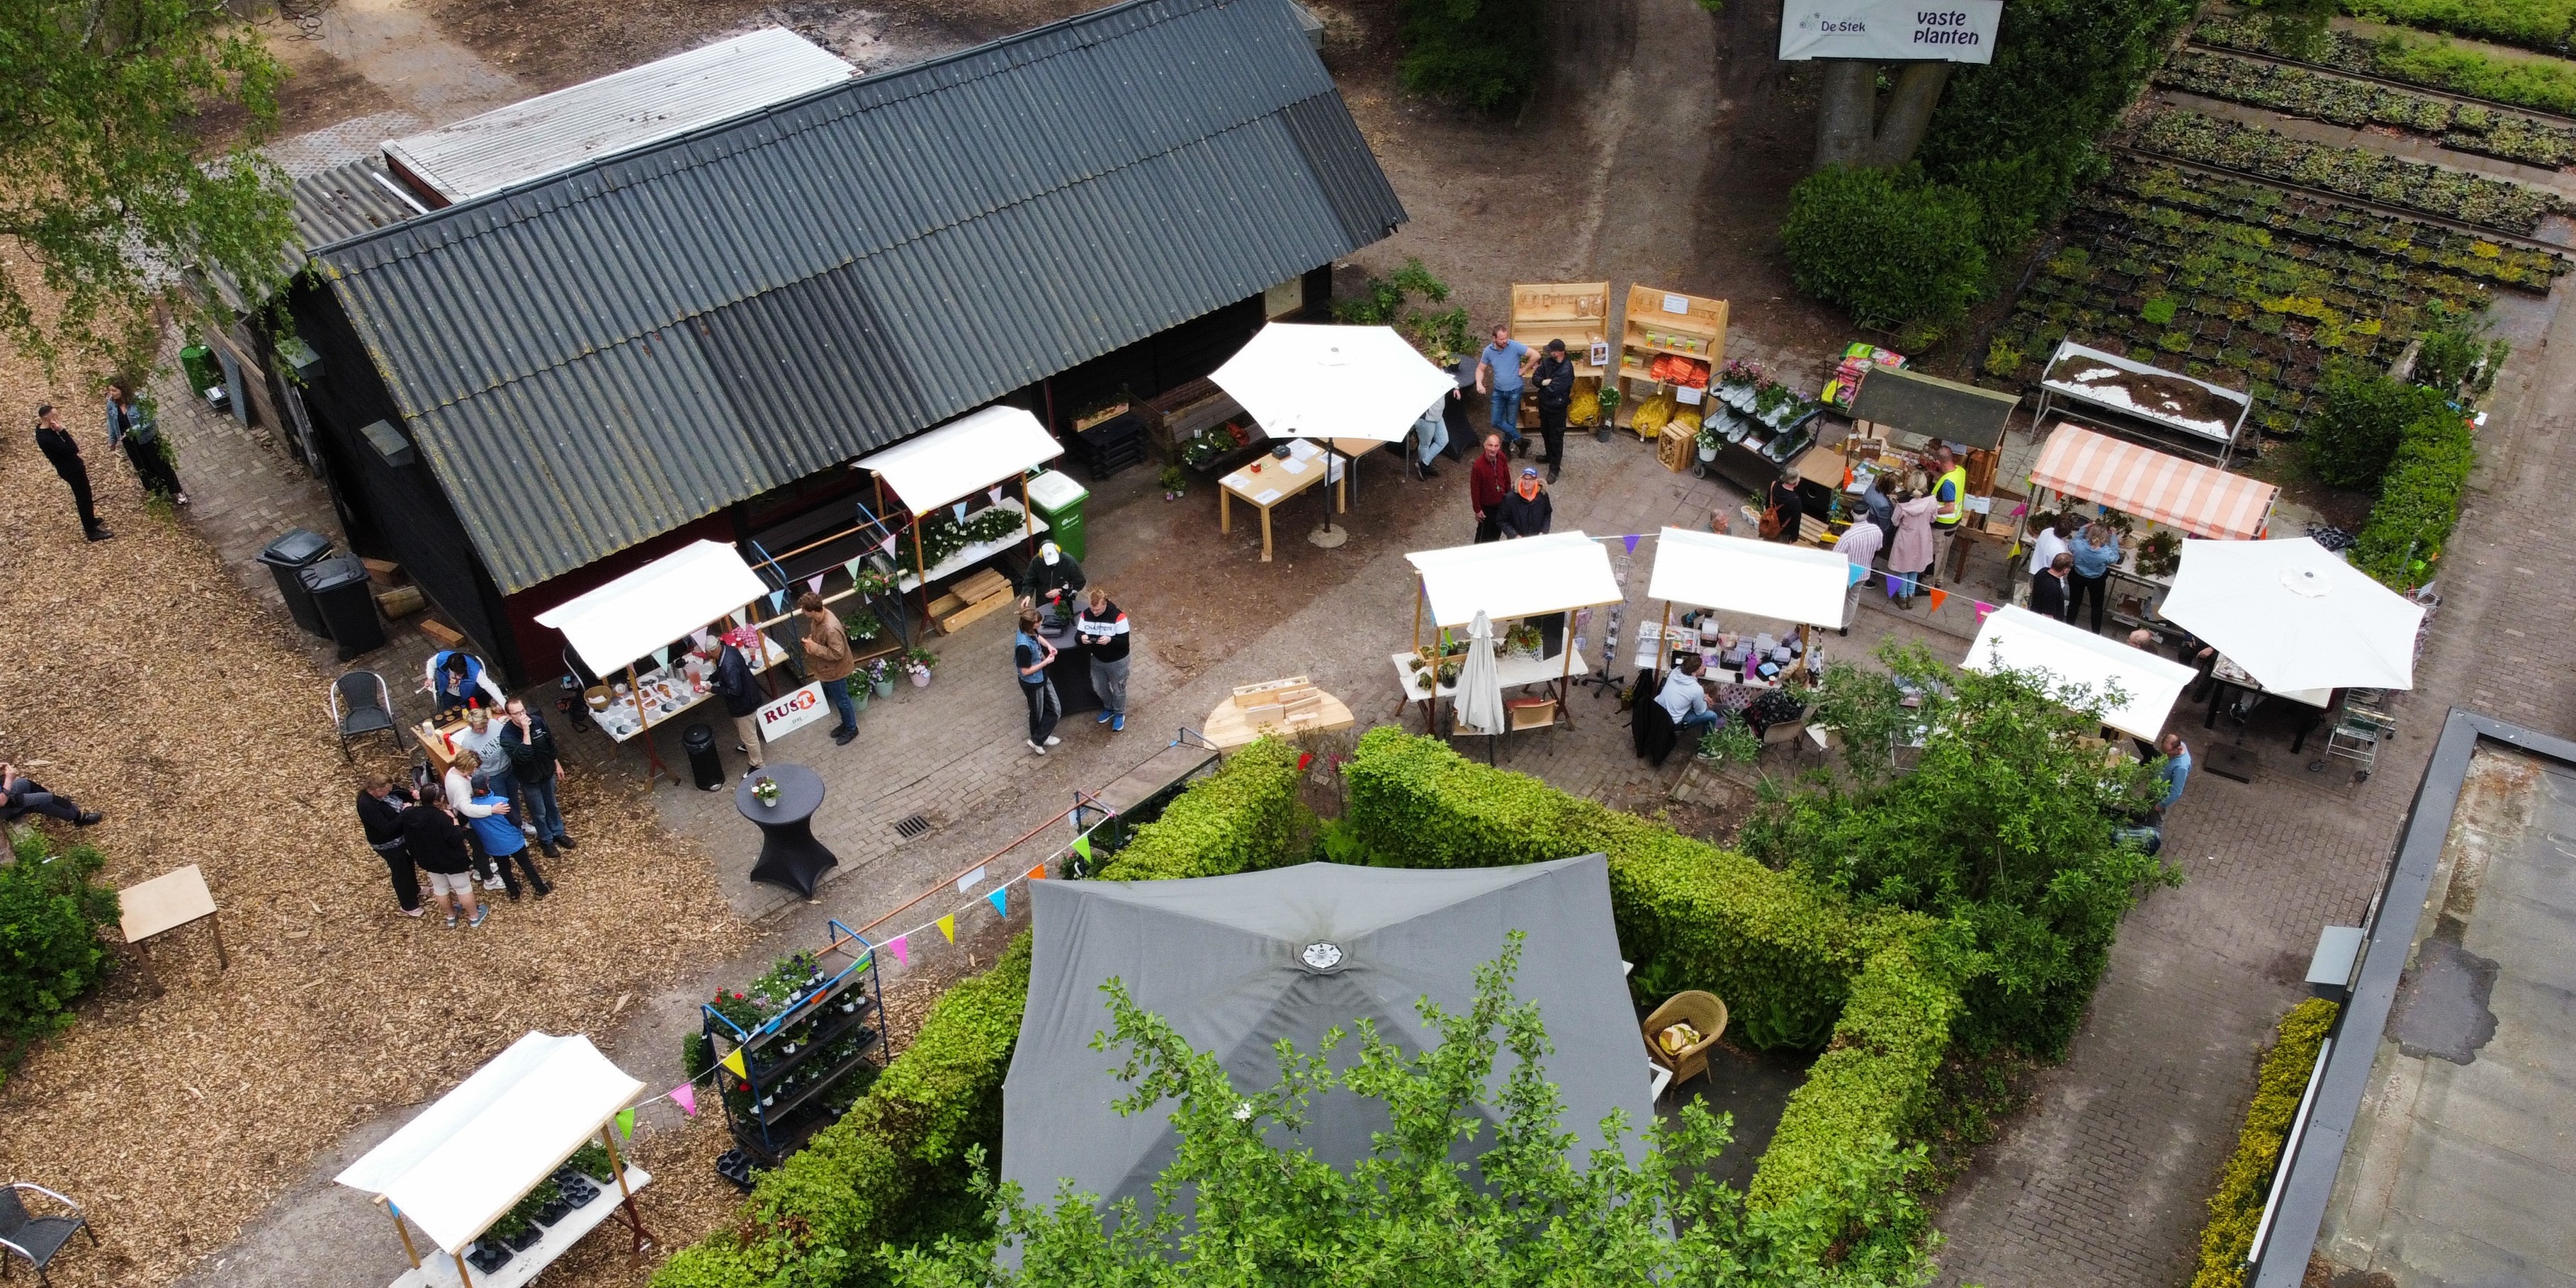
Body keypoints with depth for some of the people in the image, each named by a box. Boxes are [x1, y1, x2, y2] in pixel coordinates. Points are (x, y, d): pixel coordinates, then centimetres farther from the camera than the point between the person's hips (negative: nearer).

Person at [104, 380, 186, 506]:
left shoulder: (138, 401, -27)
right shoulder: (111, 404, -12)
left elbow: (149, 421, -25)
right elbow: (112, 423, 4)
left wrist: (132, 431, -33)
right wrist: (112, 441, 12)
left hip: (147, 439, -5)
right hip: (130, 443, 5)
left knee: (161, 465, 9)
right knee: (143, 468, 20)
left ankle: (176, 491, 24)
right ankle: (157, 492, 39)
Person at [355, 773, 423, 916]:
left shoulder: (384, 791, -14)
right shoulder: (367, 806, -36)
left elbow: (401, 793, 5)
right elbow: (387, 828, -36)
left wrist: (411, 793, -19)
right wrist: (405, 812, -32)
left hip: (403, 835, 8)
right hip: (389, 845, -8)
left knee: (409, 863, 30)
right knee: (401, 871, 12)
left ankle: (414, 890, 57)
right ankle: (409, 906, 34)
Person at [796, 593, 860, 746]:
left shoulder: (831, 629, -39)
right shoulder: (819, 616, -11)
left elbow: (837, 654, -30)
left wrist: (814, 648, -29)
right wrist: (810, 640, -10)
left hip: (835, 670, -9)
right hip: (827, 668, 9)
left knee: (841, 700, 13)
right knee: (836, 698, 26)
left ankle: (852, 729, 35)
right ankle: (846, 723, 46)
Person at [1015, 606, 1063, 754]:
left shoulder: (1030, 631, -12)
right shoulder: (1023, 646, -38)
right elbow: (1025, 671, -28)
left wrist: (1049, 646, -2)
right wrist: (1046, 661, -22)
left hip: (1042, 677, 8)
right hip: (1032, 683, -8)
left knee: (1055, 710, 19)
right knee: (1038, 713, 17)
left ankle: (1042, 737, 39)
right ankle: (1036, 741, 40)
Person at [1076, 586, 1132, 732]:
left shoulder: (1118, 617, -28)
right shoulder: (1086, 615, -14)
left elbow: (1125, 641, -24)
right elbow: (1078, 634, -6)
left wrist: (1110, 640, -43)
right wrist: (1082, 638, -31)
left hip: (1117, 661, -5)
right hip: (1097, 660, 5)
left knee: (1118, 690, 16)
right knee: (1099, 688, 24)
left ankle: (1119, 715, 42)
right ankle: (1109, 709, 52)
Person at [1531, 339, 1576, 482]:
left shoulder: (1566, 370, -29)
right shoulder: (1547, 362, -5)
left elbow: (1551, 389, -29)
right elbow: (1535, 377, -4)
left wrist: (1543, 384, -10)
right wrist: (1544, 382, -24)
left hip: (1557, 407, -8)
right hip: (1544, 403, 8)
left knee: (1556, 438, 4)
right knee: (1545, 433, 26)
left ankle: (1555, 468, 15)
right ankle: (1550, 456, 48)